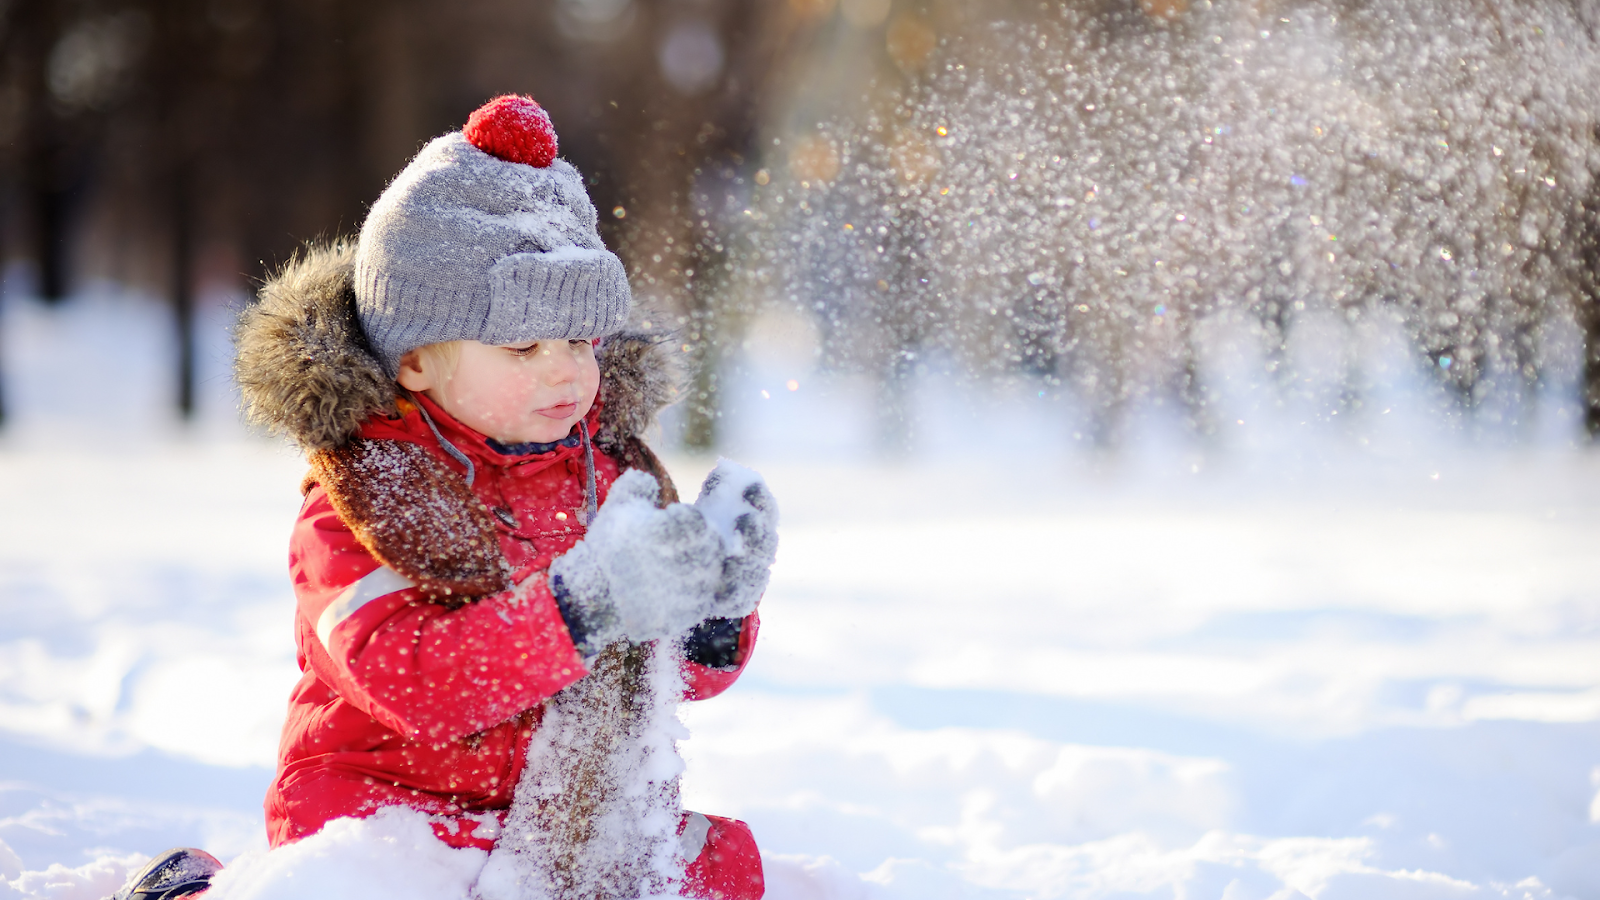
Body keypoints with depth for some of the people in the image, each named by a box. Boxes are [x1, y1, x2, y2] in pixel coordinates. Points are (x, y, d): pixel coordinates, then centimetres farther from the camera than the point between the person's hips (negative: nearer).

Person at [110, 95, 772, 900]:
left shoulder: (610, 469, 4)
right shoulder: (362, 499, -12)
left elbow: (688, 672, 4)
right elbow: (409, 681, -28)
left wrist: (714, 609, -21)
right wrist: (580, 608, -40)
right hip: (380, 795, -4)